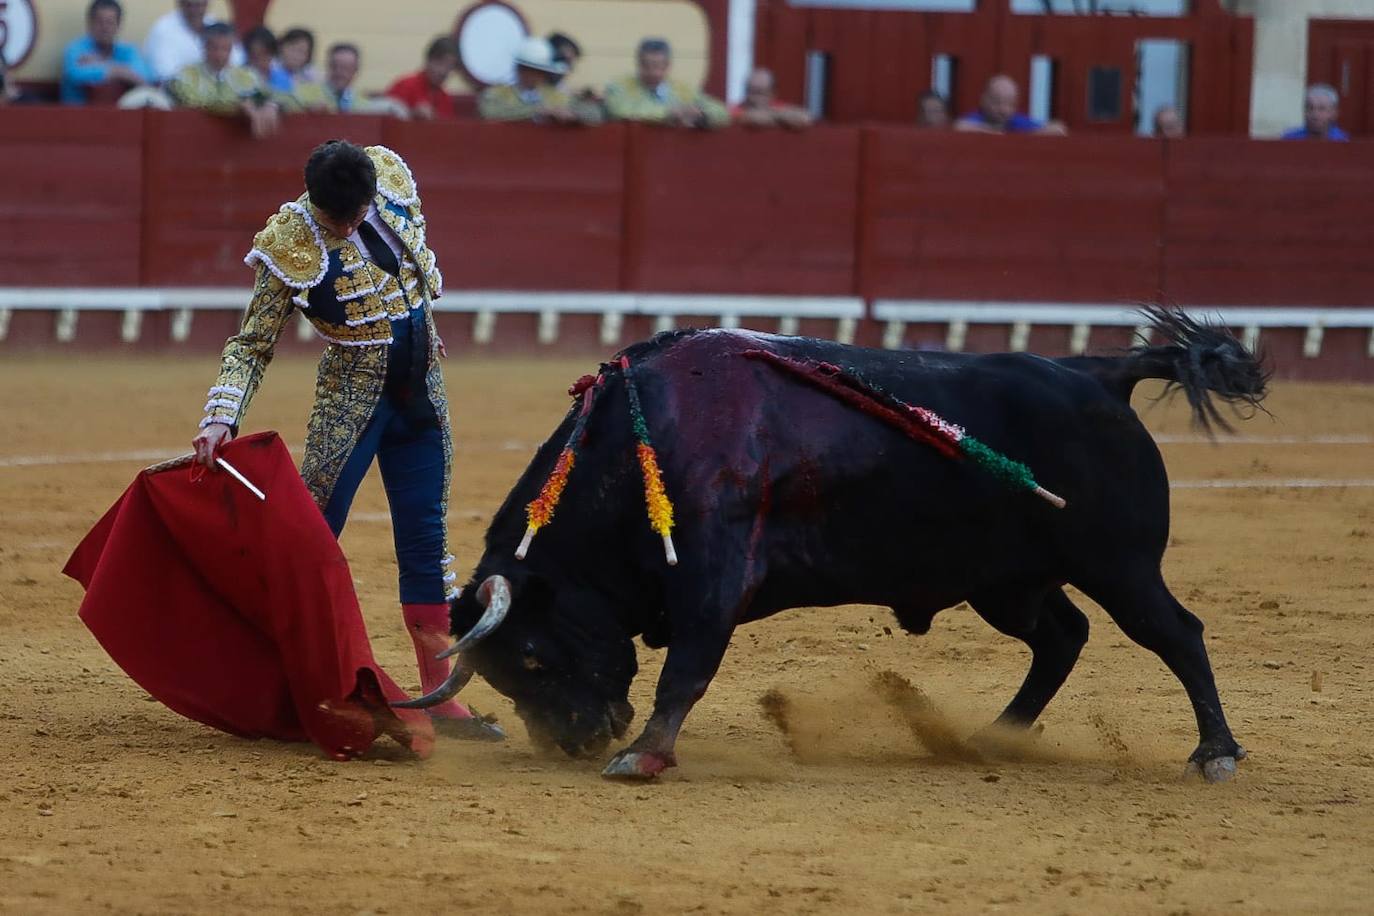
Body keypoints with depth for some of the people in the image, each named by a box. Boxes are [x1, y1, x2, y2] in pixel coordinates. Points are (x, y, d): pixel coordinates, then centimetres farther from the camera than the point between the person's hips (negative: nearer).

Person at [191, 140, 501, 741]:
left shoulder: (391, 175, -7)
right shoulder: (291, 247, -19)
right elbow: (251, 346, -17)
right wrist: (221, 419, -30)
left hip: (421, 392, 5)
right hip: (352, 395, -5)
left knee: (426, 542, 6)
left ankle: (440, 697, 9)